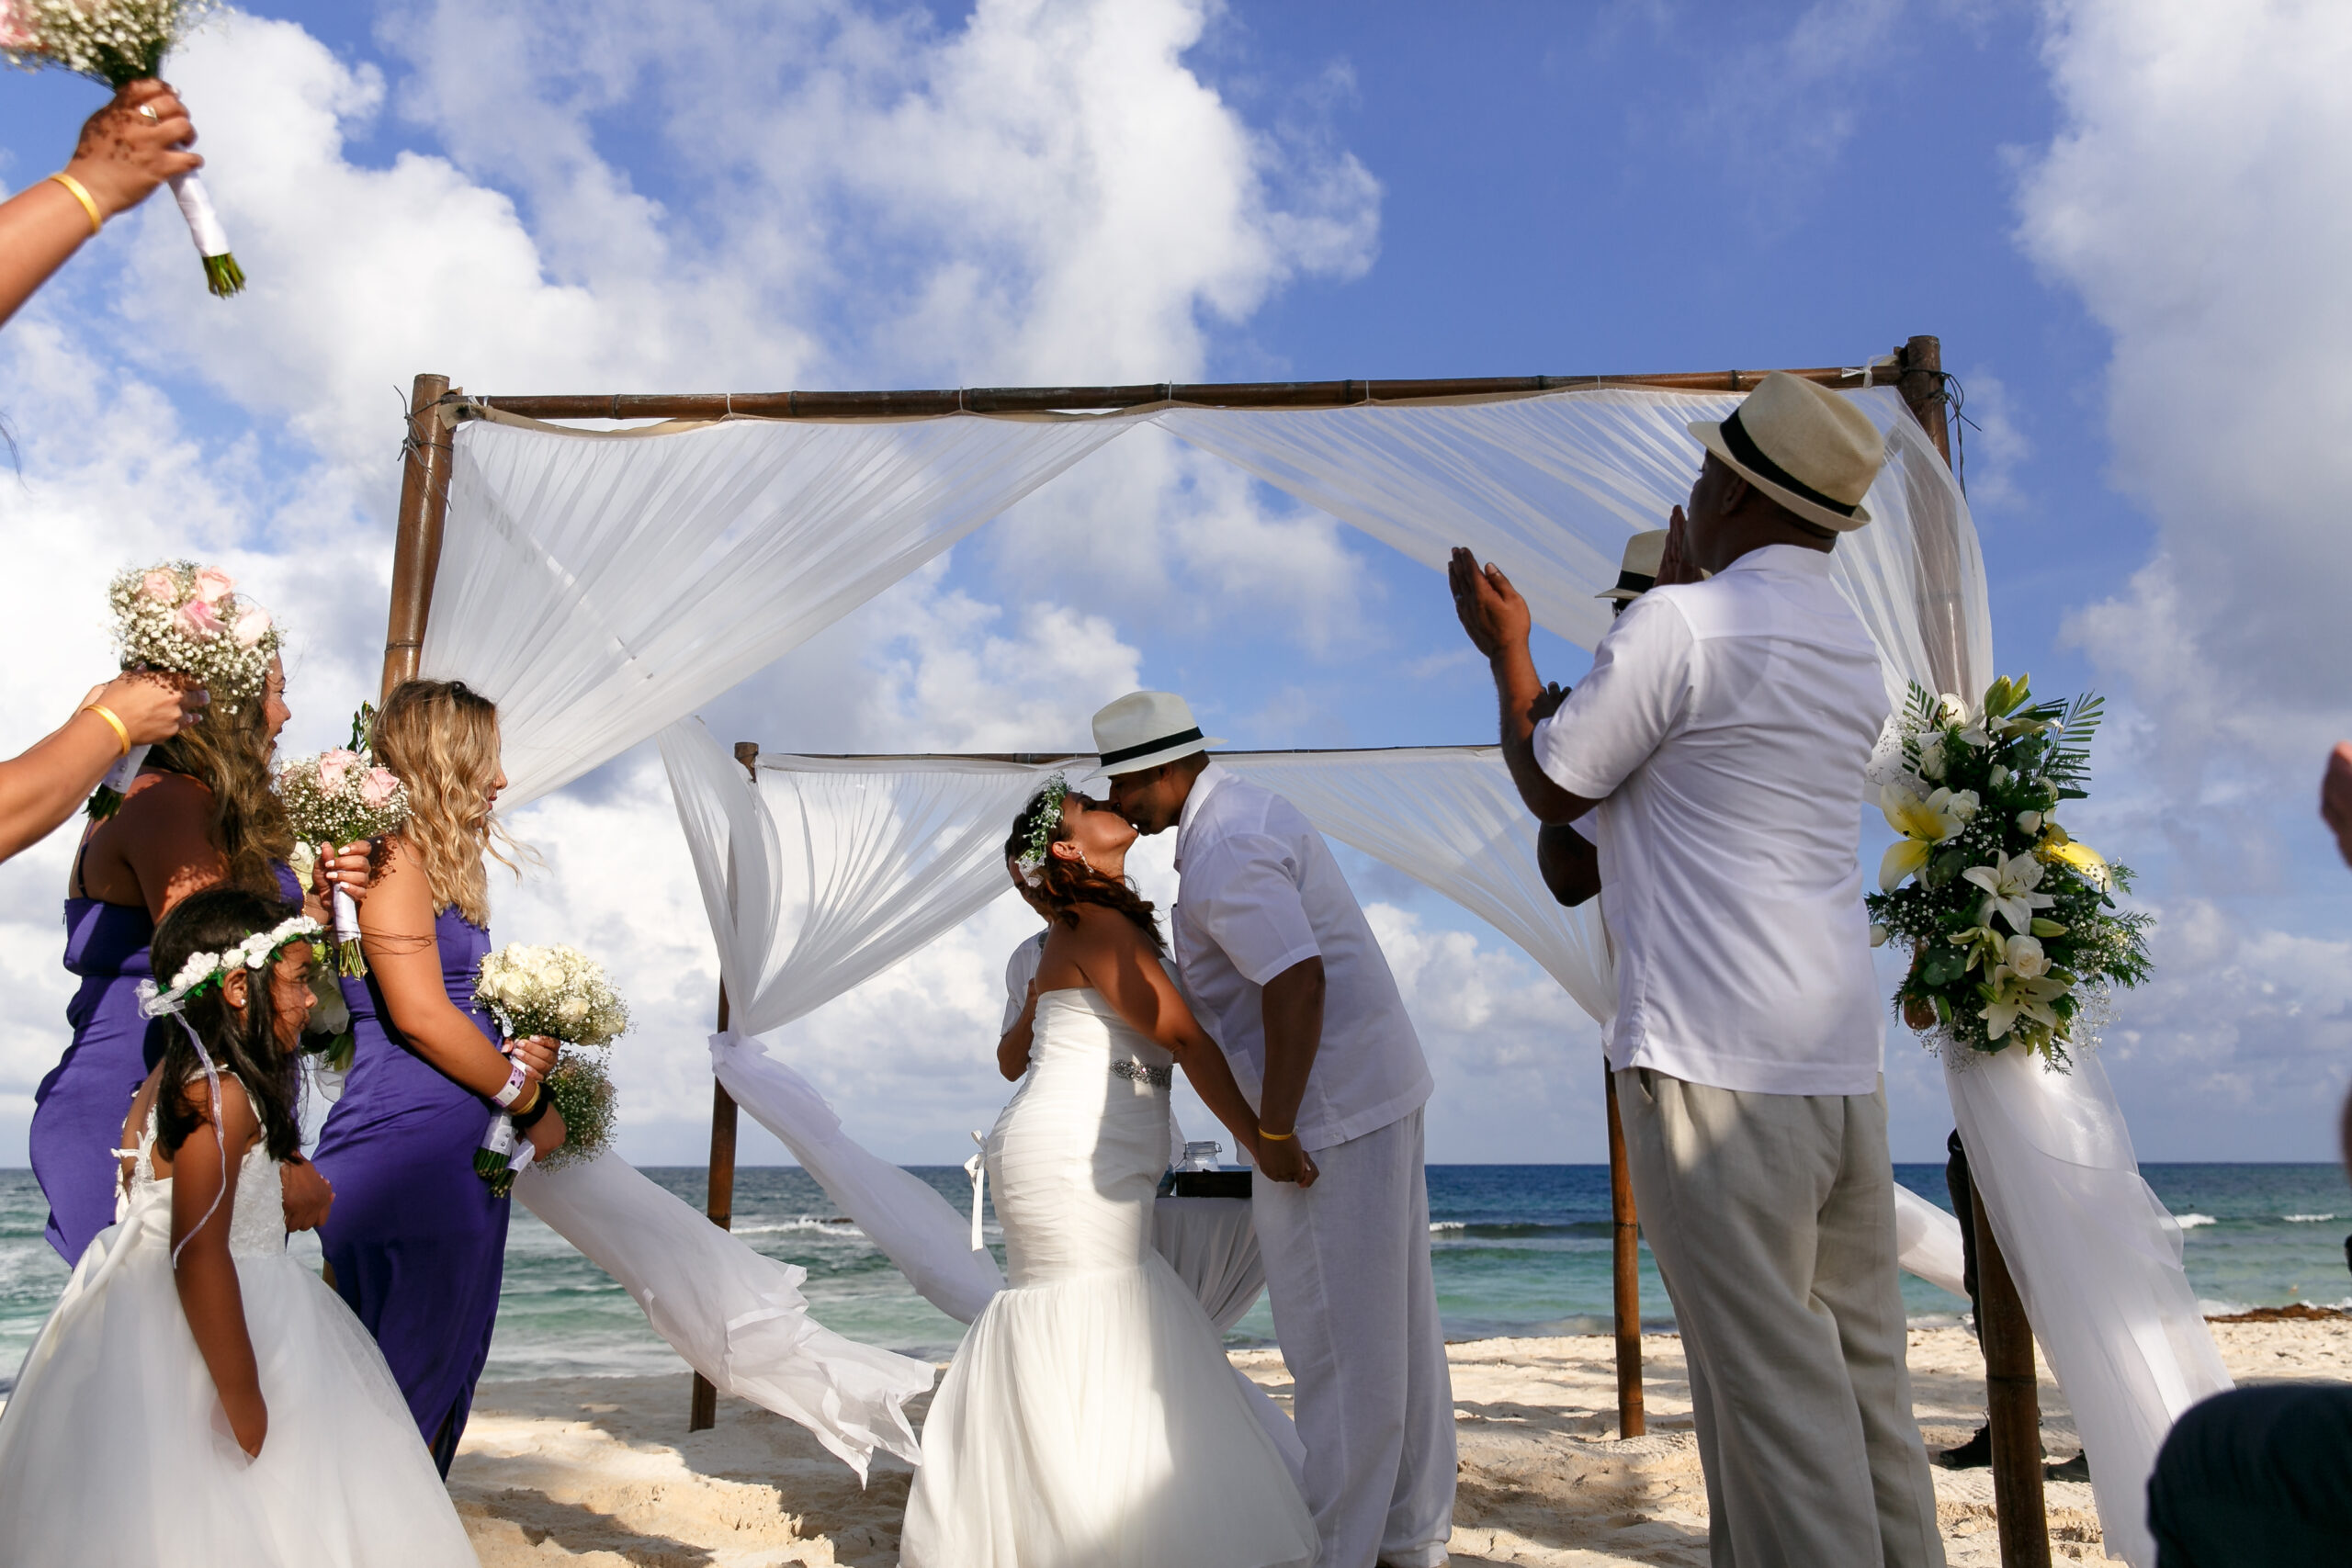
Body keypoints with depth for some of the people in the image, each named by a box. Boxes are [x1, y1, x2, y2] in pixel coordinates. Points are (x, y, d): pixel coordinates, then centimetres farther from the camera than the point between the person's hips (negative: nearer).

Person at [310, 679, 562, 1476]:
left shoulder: (443, 864, 20)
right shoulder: (396, 853, -8)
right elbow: (417, 1012, -15)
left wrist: (523, 1052, 0)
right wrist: (527, 1100, -5)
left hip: (460, 1161, 9)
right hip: (407, 1156, -9)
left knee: (443, 1385, 12)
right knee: (403, 1403, -3)